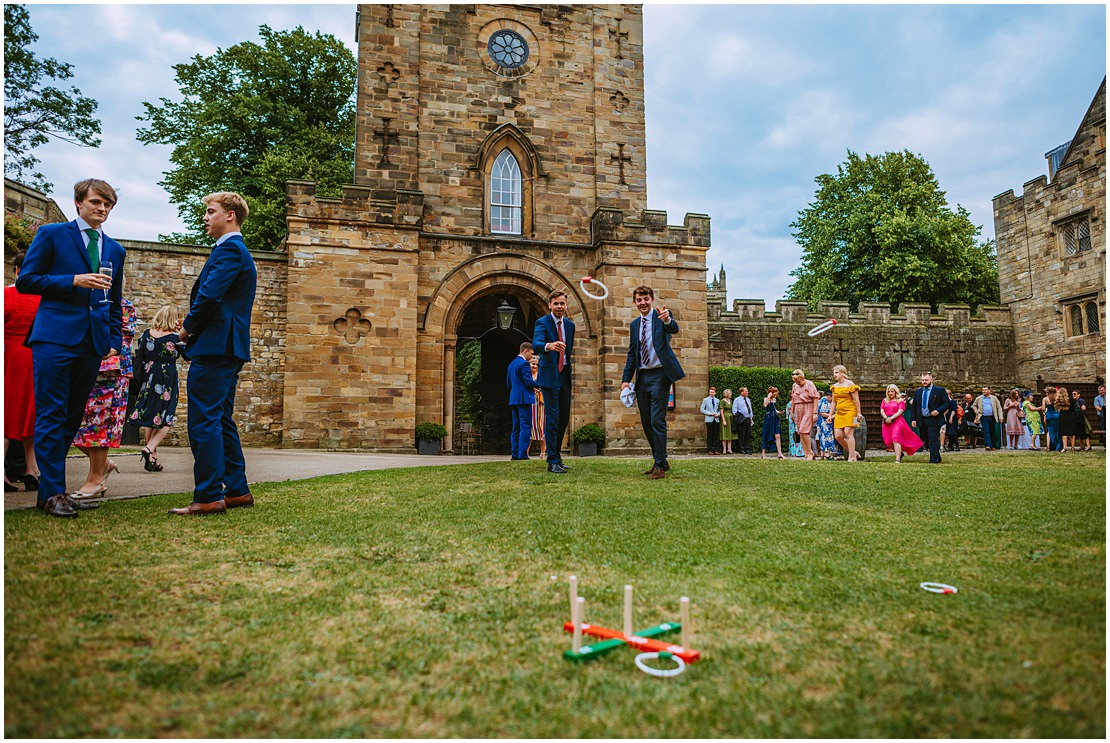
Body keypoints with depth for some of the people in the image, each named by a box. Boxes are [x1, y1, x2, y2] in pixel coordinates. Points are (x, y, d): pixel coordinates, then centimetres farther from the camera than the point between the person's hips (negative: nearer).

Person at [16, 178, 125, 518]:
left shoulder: (115, 250, 18)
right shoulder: (52, 234, 5)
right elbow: (25, 280, 0)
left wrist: (114, 341, 11)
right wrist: (74, 281, -12)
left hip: (93, 343, 5)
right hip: (56, 337, -5)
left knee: (72, 418, 8)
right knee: (51, 417, -5)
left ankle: (49, 489, 17)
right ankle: (53, 493, 0)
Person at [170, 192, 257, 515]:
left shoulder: (229, 250, -10)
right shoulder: (237, 251, 23)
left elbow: (208, 295, -21)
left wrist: (188, 328, -5)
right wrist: (192, 325, 10)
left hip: (215, 347, -11)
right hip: (227, 349, 11)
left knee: (204, 422, -8)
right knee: (222, 421, 13)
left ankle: (208, 496, -5)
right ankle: (237, 491, 18)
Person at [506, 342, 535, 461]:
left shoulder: (511, 364, 17)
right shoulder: (524, 363, -11)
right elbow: (528, 382, -17)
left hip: (513, 399, 9)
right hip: (524, 399, -9)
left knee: (516, 428, 10)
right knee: (525, 427, -7)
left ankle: (515, 454, 10)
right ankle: (522, 454, -9)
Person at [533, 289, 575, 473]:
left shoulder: (570, 325, 12)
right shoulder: (542, 323, -9)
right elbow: (536, 346, -27)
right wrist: (549, 346, -48)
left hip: (565, 375, 7)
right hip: (550, 376, -7)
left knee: (564, 417, 11)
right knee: (552, 417, -9)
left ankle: (557, 456, 24)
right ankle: (553, 461, -5)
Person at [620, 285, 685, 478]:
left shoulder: (662, 316, -2)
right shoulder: (634, 325, 15)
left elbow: (674, 329, -25)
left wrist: (667, 320, -48)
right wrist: (626, 379, 8)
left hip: (659, 375, -7)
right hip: (642, 377, 7)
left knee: (657, 421, -11)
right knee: (646, 423, 10)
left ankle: (660, 466, -4)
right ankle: (660, 461, 24)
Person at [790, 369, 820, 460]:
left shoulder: (810, 385, -6)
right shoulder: (795, 386, 12)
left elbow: (816, 399, -10)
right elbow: (793, 400, 20)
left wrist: (815, 413, -15)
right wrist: (792, 412, 18)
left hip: (808, 409, -6)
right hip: (798, 410, 6)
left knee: (804, 431, -16)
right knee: (800, 433, 4)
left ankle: (810, 453, -3)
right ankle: (806, 455, 8)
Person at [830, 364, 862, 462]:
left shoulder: (850, 384, -6)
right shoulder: (835, 386, 14)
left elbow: (856, 400, -8)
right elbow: (833, 402, 18)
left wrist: (858, 413, -12)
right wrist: (831, 415, 15)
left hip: (850, 412, -7)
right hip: (839, 413, 7)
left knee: (848, 433, -12)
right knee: (838, 436, -1)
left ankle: (851, 458, -7)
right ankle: (853, 453, 16)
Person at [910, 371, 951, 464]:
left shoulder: (940, 390, -2)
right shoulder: (917, 392, 12)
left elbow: (946, 403, -3)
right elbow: (914, 406, 13)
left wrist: (938, 411, -18)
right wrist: (914, 419, 6)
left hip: (934, 419, -5)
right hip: (921, 421, 5)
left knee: (933, 440, -9)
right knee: (925, 440, 11)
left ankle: (934, 460, -4)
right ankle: (937, 457, 26)